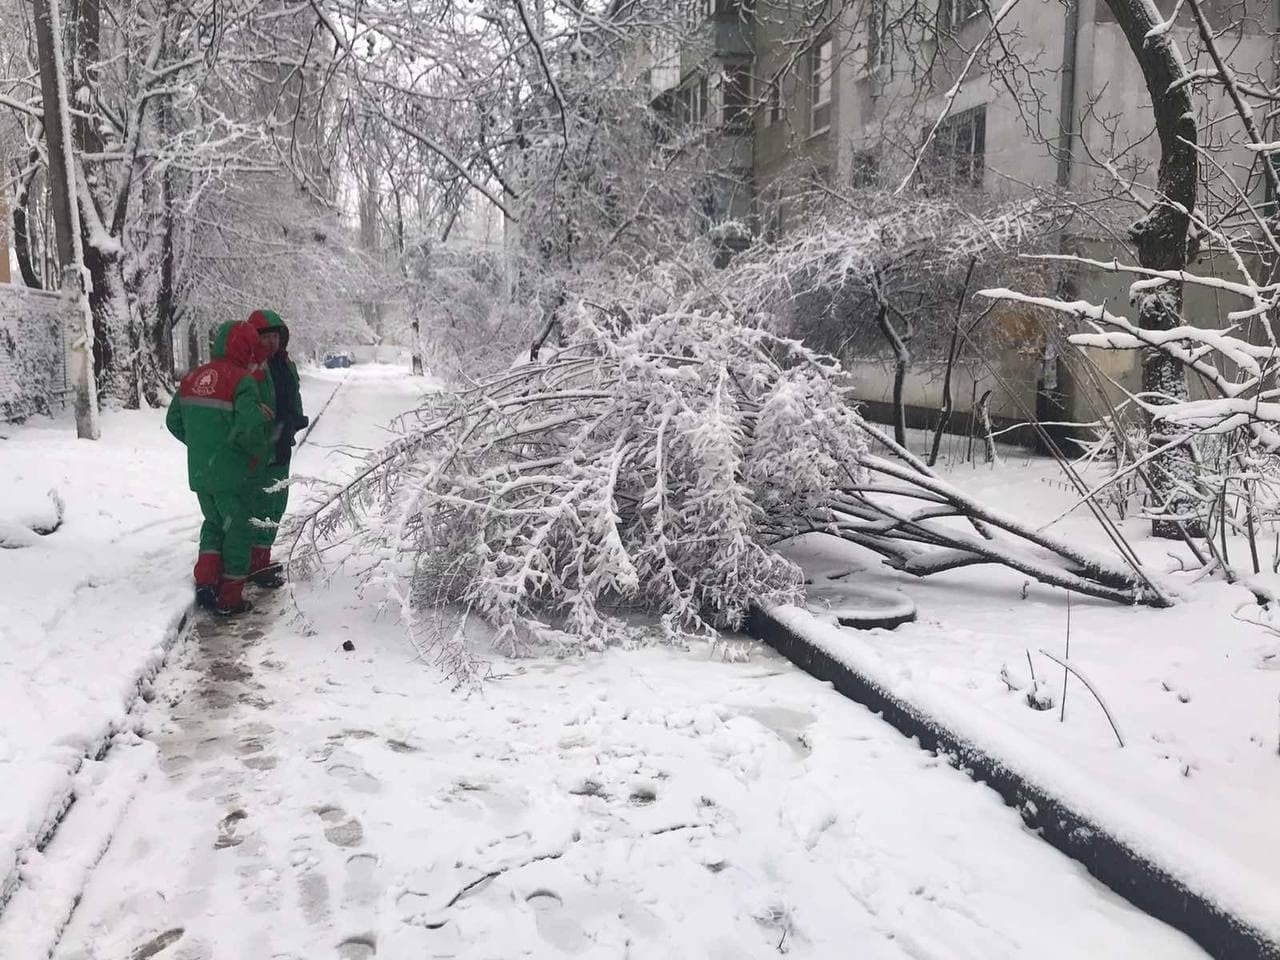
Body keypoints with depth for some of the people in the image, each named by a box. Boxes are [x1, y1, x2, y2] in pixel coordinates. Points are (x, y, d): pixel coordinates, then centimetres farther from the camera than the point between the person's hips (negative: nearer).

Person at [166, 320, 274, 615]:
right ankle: (229, 599, 15)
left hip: (199, 473, 6)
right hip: (231, 475, -6)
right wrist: (258, 452, -8)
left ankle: (205, 581, 12)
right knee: (237, 531, 8)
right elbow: (249, 427, -27)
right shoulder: (242, 381, -16)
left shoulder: (192, 378, 7)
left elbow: (173, 422, 13)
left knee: (214, 523, 24)